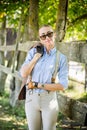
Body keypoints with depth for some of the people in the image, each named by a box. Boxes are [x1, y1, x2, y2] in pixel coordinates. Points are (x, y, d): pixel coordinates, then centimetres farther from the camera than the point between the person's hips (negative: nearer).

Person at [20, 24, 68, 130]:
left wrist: (37, 85, -11)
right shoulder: (33, 52, 6)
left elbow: (63, 85, -10)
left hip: (49, 99, -2)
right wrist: (36, 58, -10)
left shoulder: (61, 58, -2)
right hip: (31, 98, 2)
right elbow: (23, 74, -3)